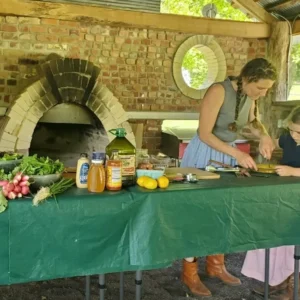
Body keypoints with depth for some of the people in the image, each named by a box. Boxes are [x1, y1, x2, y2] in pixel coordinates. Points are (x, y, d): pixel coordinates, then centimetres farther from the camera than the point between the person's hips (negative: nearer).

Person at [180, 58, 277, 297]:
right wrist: (237, 154, -29)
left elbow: (254, 120, 17)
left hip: (227, 155, 7)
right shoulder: (218, 91, -25)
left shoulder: (250, 97, -3)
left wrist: (264, 136, -5)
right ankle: (190, 272, 11)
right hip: (203, 155, -7)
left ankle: (215, 265, 28)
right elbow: (204, 134, -26)